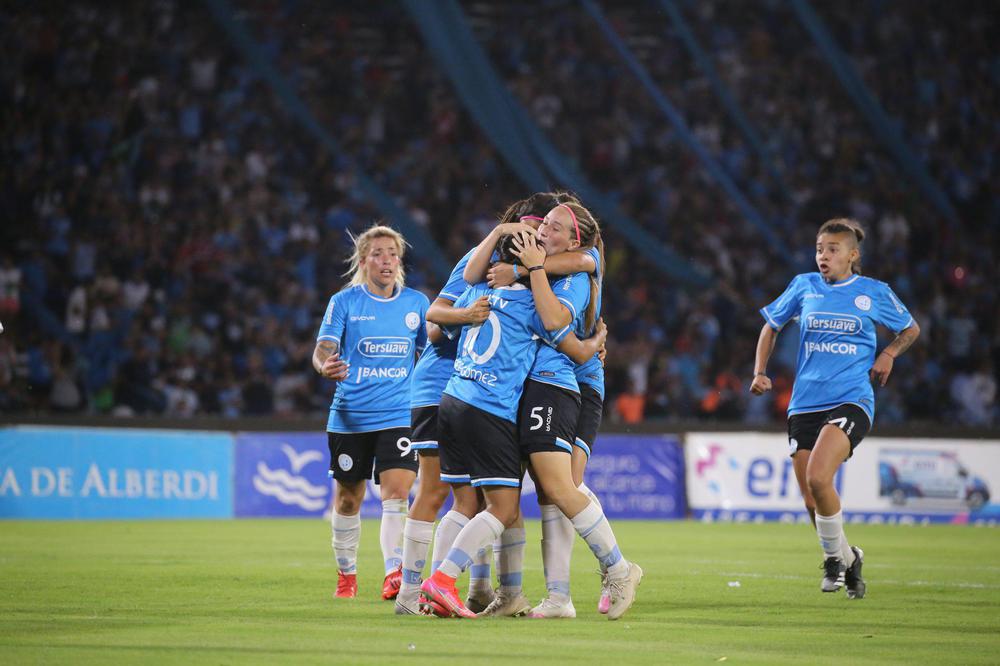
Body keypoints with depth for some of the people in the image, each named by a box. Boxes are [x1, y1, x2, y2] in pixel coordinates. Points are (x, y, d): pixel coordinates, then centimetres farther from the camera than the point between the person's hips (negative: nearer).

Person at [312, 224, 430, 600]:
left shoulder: (416, 303, 6)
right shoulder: (344, 302, -1)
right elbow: (322, 350, -9)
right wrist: (325, 366, -32)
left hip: (399, 416, 0)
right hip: (350, 416, 0)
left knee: (396, 492, -17)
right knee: (348, 499, 10)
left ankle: (394, 574, -24)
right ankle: (346, 574, 29)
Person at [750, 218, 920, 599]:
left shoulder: (874, 293, 3)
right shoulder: (804, 286, 7)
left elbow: (911, 329, 19)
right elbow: (771, 325, 20)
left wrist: (888, 354, 0)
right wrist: (760, 372, 9)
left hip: (851, 400, -3)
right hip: (805, 404, 3)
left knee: (817, 477, -26)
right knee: (812, 501, 0)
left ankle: (835, 557, -4)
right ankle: (848, 560, 26)